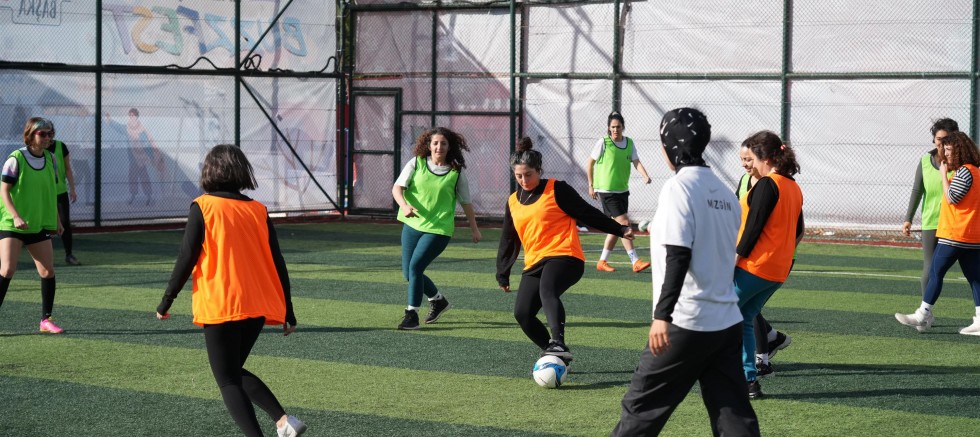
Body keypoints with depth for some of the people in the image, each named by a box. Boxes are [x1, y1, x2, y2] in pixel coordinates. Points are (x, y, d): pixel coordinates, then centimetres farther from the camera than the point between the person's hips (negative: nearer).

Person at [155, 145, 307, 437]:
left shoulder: (203, 207, -4)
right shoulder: (258, 210, 8)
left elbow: (187, 259, -8)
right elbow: (277, 264, 7)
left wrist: (166, 301, 2)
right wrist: (287, 311, 14)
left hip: (220, 308, -5)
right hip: (257, 308, 5)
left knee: (227, 380, 3)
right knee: (235, 372, 21)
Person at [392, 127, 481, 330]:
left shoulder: (456, 172, -2)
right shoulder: (416, 164, 0)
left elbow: (466, 203, 9)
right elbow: (397, 187, -7)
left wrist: (474, 229, 14)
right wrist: (404, 206, -27)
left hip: (438, 229, -4)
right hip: (412, 224, 4)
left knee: (415, 266, -18)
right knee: (408, 273, 10)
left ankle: (412, 314, -7)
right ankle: (438, 300, 35)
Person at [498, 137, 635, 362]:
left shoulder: (556, 190, -1)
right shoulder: (513, 202, 16)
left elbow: (588, 214, 2)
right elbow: (508, 241, 24)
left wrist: (619, 230, 0)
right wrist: (502, 274, 24)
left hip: (564, 256, -6)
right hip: (534, 263, 6)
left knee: (547, 292, -35)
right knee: (522, 313, -6)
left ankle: (558, 344, -52)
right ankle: (555, 356, 10)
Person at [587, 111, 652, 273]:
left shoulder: (629, 143, 5)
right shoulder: (603, 143, -9)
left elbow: (636, 162, -5)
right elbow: (590, 163, 1)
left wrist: (645, 176, -23)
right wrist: (591, 185, 2)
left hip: (622, 190, 6)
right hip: (606, 190, -6)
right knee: (624, 223, -14)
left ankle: (602, 262, 23)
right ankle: (635, 262, -14)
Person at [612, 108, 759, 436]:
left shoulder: (678, 186, -10)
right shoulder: (725, 192, 13)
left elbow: (678, 255, -20)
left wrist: (662, 315, -23)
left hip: (687, 322, -7)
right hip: (728, 322, 7)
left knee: (642, 406, 5)